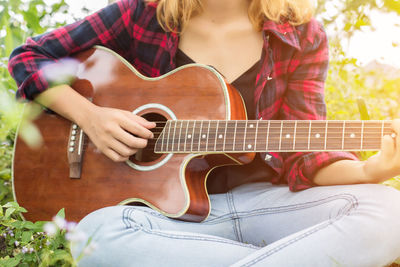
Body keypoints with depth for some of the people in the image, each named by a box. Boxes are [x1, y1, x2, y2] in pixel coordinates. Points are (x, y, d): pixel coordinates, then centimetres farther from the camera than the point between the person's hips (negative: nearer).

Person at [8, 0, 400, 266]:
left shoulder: (301, 36, 2)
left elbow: (302, 156, -2)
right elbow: (28, 57, 7)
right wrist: (89, 115, -10)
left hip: (261, 201, 0)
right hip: (167, 206, 0)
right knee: (97, 233, -35)